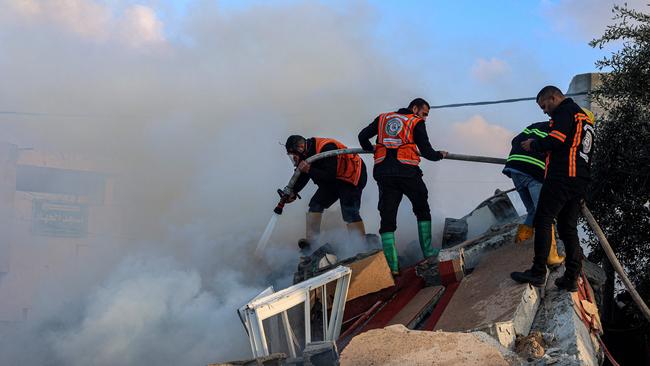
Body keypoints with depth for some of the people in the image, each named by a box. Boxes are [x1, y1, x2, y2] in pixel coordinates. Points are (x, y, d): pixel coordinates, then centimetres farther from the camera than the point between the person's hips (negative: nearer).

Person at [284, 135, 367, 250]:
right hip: (333, 180, 10)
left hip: (352, 176, -10)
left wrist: (309, 170, -37)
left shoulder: (326, 148, -31)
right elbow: (303, 177, 5)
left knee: (349, 213, -19)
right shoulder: (306, 152, -3)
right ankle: (310, 241, 7)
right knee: (316, 204, 4)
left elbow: (330, 176, -34)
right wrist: (293, 192, -8)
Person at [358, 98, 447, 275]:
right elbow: (426, 151, 0)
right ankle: (427, 251, 23)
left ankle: (392, 265, -4)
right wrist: (440, 155, 21)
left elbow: (363, 136, 13)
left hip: (383, 172, 3)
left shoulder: (383, 118, 17)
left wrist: (370, 148, 33)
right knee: (422, 210, 21)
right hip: (407, 172, -3)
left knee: (387, 217, 3)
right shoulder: (416, 123, 5)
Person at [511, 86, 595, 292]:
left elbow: (556, 141, -18)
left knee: (543, 221, -7)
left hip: (561, 177, -9)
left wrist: (534, 145, -2)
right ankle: (572, 278, 7)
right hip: (580, 180, 9)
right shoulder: (583, 116, 26)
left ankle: (538, 272, -10)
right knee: (568, 227, 10)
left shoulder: (565, 111, -5)